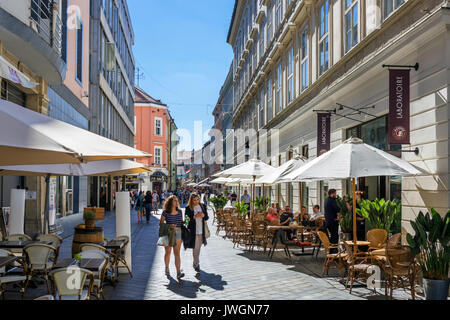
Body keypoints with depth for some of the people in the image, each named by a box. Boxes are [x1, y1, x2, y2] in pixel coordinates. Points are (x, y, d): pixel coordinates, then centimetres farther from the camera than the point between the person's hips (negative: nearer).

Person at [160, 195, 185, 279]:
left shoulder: (179, 211, 7)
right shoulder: (165, 212, -5)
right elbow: (161, 223, -4)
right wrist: (169, 226, -19)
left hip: (178, 232, 2)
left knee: (177, 253, -5)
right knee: (168, 252, 12)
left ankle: (178, 272, -12)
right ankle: (167, 268, 34)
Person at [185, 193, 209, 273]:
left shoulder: (203, 206, 7)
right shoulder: (188, 208, -4)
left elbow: (207, 218, 10)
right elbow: (187, 219, -8)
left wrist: (203, 215, -11)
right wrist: (195, 216, -19)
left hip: (202, 230, 4)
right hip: (193, 231, -4)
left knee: (199, 247, 14)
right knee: (195, 248, -4)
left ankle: (195, 263, 30)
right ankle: (196, 264, 4)